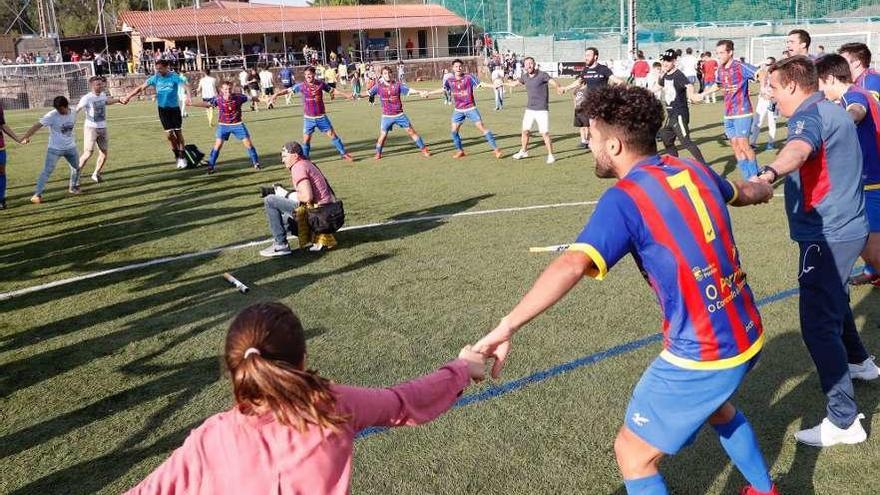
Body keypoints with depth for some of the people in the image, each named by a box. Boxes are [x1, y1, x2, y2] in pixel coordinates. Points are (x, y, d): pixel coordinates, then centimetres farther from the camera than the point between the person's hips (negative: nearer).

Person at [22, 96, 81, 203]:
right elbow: (37, 125, -26)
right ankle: (37, 194, -6)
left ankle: (73, 187, 39)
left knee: (76, 168, 16)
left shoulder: (73, 114, -3)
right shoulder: (51, 116, -18)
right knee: (47, 171, -9)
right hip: (55, 148, -5)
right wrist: (25, 137, -36)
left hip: (70, 147, 5)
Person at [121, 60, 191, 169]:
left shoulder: (174, 77, -13)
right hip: (162, 109, 3)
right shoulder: (155, 78, -2)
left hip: (174, 108, -3)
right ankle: (177, 157, 13)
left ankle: (182, 157, 11)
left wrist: (188, 98, -47)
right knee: (170, 134, 0)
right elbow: (140, 88, 2)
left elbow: (186, 86, -28)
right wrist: (127, 97, -3)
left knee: (178, 133, 0)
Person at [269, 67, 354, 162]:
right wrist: (276, 94, -19)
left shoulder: (321, 84, -4)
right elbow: (288, 90, -7)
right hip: (308, 118, 0)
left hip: (321, 117, 1)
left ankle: (344, 154, 16)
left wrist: (346, 95, 12)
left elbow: (333, 90, 10)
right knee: (306, 140, 1)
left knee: (332, 135, 4)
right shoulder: (301, 85, -7)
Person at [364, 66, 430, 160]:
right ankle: (378, 153, 20)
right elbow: (369, 93, 1)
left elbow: (409, 90, -7)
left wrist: (419, 92, -19)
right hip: (387, 116, 0)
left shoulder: (397, 84, -1)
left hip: (399, 114, 0)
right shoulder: (379, 87, 0)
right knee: (383, 135, -1)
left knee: (411, 131, 2)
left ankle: (423, 149, 12)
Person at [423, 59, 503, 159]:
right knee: (454, 131, 4)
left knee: (482, 128, -8)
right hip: (458, 110, 4)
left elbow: (480, 84, -19)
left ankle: (496, 149, -5)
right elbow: (442, 89, 15)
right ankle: (460, 150, 23)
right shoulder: (450, 81, 0)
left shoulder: (469, 77, -12)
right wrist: (428, 93, 22)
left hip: (471, 108, -4)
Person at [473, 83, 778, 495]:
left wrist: (506, 327, -42)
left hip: (701, 354, -8)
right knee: (716, 407, 38)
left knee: (633, 453, 10)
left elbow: (572, 265, -36)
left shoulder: (625, 198, -20)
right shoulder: (693, 171, 4)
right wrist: (762, 188, 52)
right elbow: (743, 193, 27)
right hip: (747, 335, 8)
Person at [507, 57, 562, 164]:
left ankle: (551, 155, 3)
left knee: (545, 133, -8)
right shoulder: (525, 77, 6)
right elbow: (515, 83, 24)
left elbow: (553, 83, -26)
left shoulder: (542, 75, -12)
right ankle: (523, 151, 33)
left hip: (542, 110, -6)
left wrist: (558, 88, -48)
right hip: (529, 109, 6)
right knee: (525, 131, 14)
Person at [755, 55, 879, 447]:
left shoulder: (809, 114, -19)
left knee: (818, 326, -10)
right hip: (847, 227, 11)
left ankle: (844, 421, -5)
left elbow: (798, 149, -44)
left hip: (827, 236, -11)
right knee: (834, 301, 31)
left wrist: (769, 174, -63)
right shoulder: (833, 111, 13)